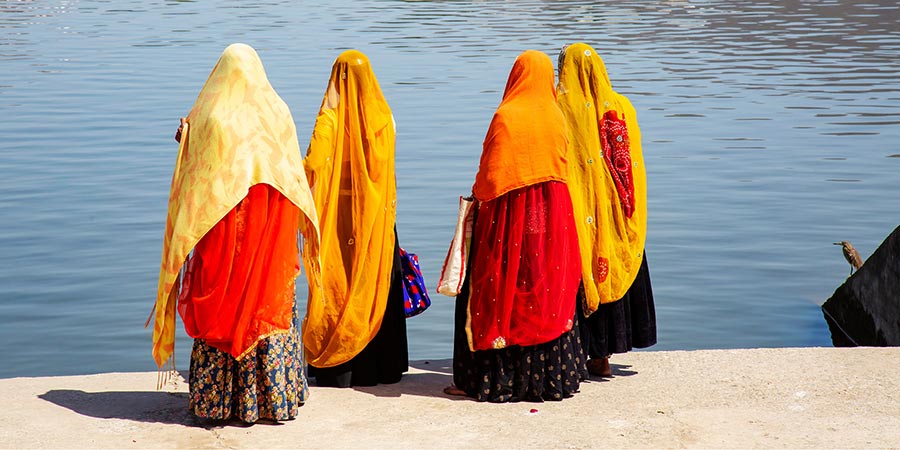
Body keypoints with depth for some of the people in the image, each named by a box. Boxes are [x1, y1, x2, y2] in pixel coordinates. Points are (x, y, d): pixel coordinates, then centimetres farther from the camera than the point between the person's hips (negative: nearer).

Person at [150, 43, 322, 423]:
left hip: (224, 228, -2)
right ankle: (274, 397, 12)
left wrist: (184, 140, 11)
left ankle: (218, 400, 10)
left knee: (220, 307, 6)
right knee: (272, 304, 9)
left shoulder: (211, 118, -9)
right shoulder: (278, 112, 0)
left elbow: (194, 177, -4)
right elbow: (295, 172, 6)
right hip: (272, 228, 3)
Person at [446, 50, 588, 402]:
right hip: (553, 213, 5)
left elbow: (491, 173, -11)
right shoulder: (557, 117, 5)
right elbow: (563, 168, 11)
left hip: (511, 214, -5)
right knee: (549, 291, 10)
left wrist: (478, 198, 4)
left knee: (502, 293, 0)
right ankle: (552, 376, 14)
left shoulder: (506, 117, -11)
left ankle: (482, 378, 2)